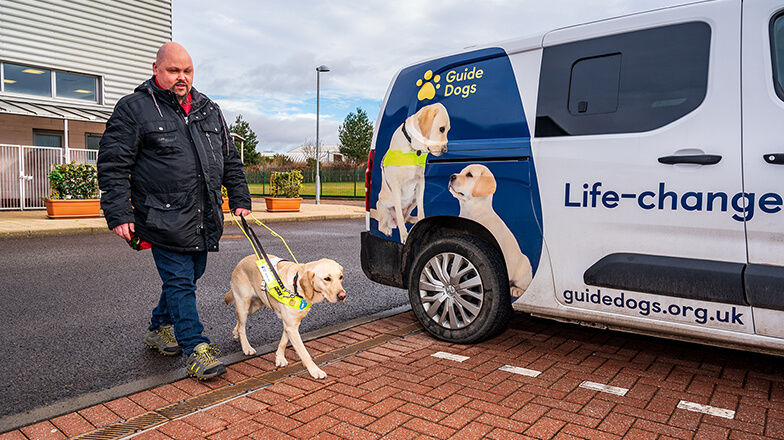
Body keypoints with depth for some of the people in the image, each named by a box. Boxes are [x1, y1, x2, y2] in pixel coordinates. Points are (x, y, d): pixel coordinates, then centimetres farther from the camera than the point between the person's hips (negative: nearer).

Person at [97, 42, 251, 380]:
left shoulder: (209, 110, 14)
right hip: (165, 220, -6)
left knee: (190, 275, 16)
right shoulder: (134, 108, -2)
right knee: (179, 281, -4)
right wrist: (119, 214, -12)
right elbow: (113, 165, -5)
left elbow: (230, 160, 20)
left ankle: (159, 328, 37)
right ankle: (196, 348, 7)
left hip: (204, 220, 6)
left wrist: (240, 199, 14)